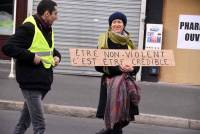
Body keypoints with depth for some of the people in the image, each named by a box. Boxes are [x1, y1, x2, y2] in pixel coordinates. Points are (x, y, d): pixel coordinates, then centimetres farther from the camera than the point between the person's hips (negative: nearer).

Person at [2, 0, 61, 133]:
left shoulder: (48, 29, 12)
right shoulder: (28, 28, -16)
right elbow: (8, 47, -23)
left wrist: (57, 56, 9)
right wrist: (31, 57, -24)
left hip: (44, 81, 9)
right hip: (31, 82, -9)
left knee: (25, 121, 20)